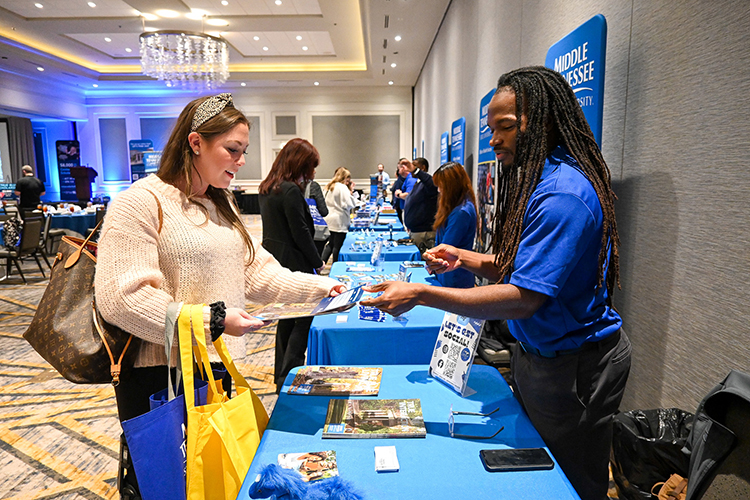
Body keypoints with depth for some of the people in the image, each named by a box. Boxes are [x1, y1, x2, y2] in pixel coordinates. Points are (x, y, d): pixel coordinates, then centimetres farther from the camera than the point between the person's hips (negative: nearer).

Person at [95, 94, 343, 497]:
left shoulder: (222, 204, 12)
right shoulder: (140, 202, -13)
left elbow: (256, 274, 9)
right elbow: (118, 298, -20)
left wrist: (320, 287, -3)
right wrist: (211, 321, -23)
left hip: (218, 366, 7)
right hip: (159, 376, -7)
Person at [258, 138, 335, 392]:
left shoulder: (266, 188, 11)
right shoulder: (291, 190, -18)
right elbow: (301, 233, -16)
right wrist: (318, 263, -7)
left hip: (274, 264, 10)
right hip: (293, 265, -10)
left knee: (287, 318, 18)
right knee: (304, 319, 0)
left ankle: (281, 376, 30)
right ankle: (287, 379, 3)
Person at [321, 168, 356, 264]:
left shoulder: (330, 187, 12)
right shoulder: (342, 188, -14)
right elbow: (347, 204, -19)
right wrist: (350, 193, -5)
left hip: (330, 220, 8)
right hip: (340, 221, -8)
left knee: (330, 244, 16)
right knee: (337, 246, 2)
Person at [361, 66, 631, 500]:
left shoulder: (562, 194, -27)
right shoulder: (539, 179, 7)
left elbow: (522, 298, -32)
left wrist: (421, 294, -32)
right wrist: (464, 258, -6)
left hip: (573, 364, -9)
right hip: (538, 352, 9)